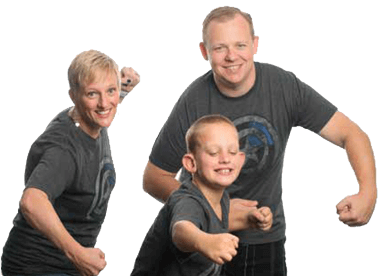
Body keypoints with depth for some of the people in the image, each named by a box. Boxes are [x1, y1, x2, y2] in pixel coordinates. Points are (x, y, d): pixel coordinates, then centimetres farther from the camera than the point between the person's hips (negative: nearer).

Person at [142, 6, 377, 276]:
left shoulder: (285, 87, -14)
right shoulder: (193, 104, -19)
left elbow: (351, 134, -12)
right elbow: (154, 179, -10)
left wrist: (368, 193, -31)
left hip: (265, 239, 2)